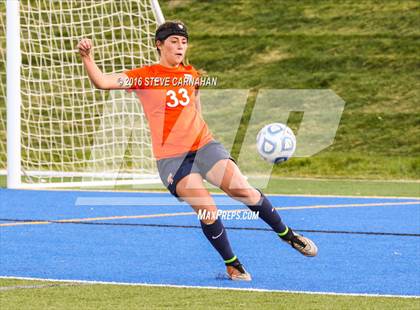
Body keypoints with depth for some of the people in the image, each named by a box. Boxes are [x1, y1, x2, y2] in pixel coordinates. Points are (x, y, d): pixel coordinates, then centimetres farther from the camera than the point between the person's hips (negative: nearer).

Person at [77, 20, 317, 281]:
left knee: (245, 191, -10)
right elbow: (102, 82, -12)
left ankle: (287, 234, 9)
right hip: (171, 158, -3)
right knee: (208, 212, -14)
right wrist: (88, 57, -27)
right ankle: (232, 265, 4)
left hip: (204, 145, 3)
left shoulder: (192, 76, 11)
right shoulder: (144, 76, -2)